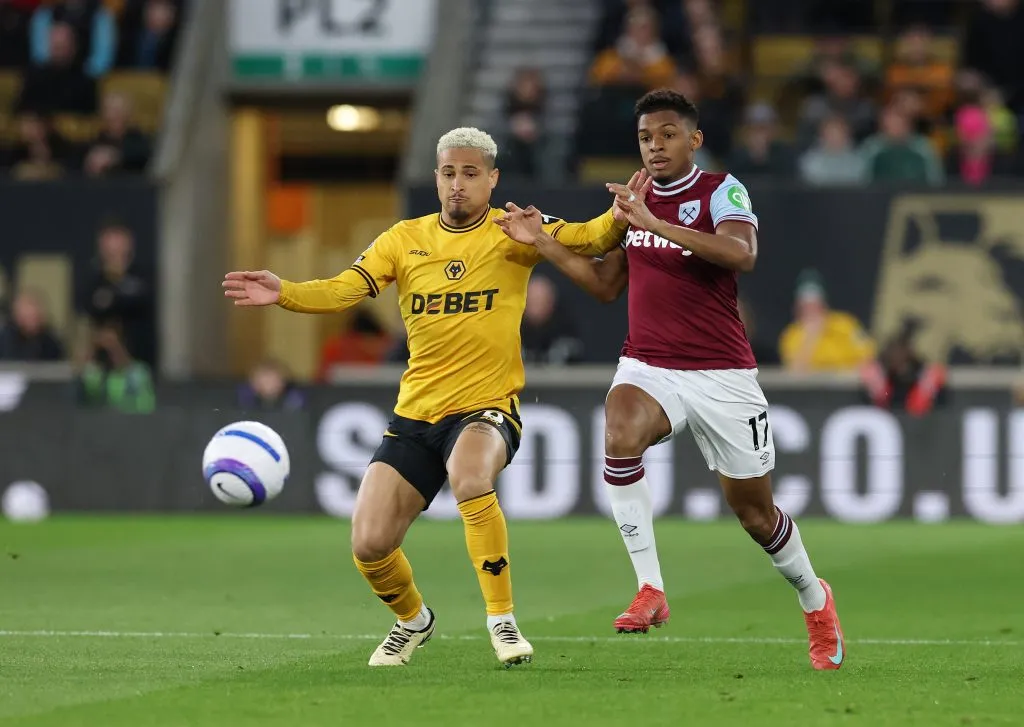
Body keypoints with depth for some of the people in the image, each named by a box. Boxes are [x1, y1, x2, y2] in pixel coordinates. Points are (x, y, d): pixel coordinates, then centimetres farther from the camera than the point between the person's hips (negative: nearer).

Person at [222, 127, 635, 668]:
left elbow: (584, 239, -13)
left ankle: (502, 618, -23)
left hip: (488, 406, -4)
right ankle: (412, 620, 29)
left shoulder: (511, 233, -2)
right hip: (415, 414, 4)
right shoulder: (406, 239, 5)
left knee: (469, 476, -38)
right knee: (369, 546, -5)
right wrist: (285, 293, -22)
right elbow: (344, 290, -4)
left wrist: (617, 219, -35)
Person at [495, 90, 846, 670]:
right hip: (647, 368, 4)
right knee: (621, 432, -31)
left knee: (754, 511, 5)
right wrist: (542, 242, 8)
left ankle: (816, 601, 35)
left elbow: (742, 254, -29)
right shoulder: (636, 198, 11)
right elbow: (607, 284, 20)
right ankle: (651, 590, -26)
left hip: (722, 376, -4)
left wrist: (656, 224, -34)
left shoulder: (722, 192, -8)